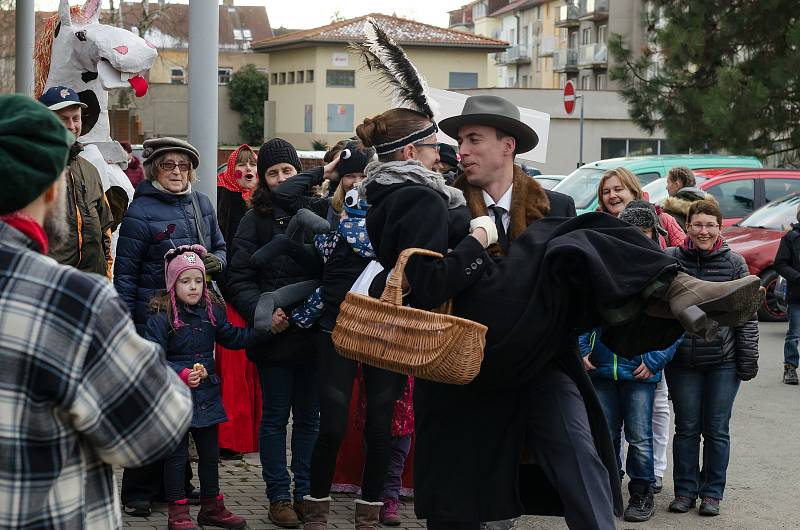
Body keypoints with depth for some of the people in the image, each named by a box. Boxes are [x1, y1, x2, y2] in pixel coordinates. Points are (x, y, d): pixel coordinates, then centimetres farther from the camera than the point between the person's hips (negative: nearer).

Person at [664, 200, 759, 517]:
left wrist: (748, 359, -1)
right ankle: (685, 491, 18)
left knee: (716, 429, 7)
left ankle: (711, 493, 17)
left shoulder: (734, 263, -2)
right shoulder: (670, 259, -1)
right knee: (686, 428, 7)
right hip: (682, 360, 0)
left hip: (723, 360, 0)